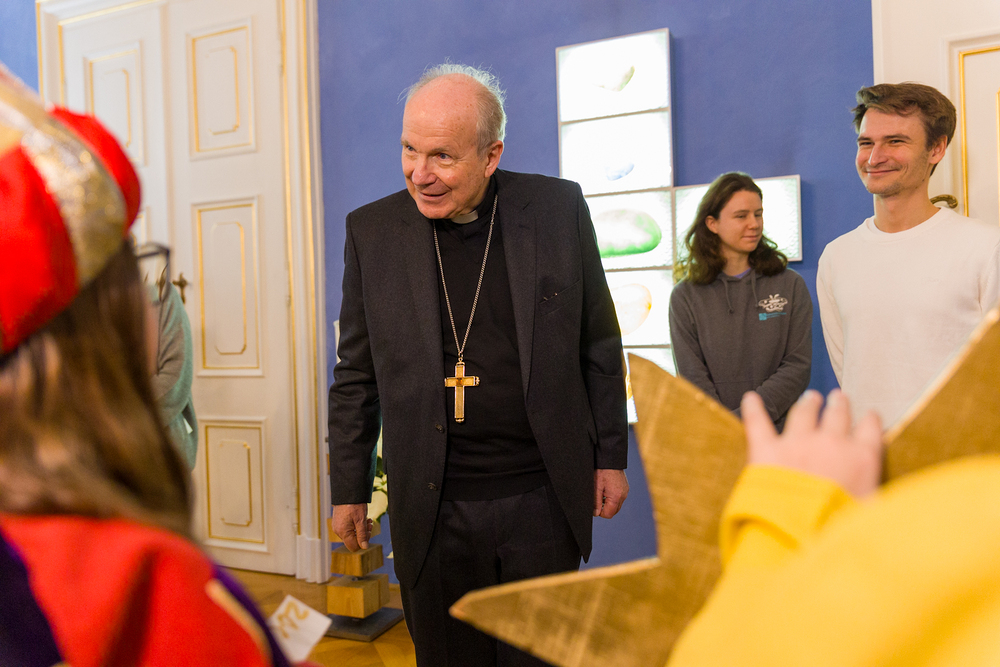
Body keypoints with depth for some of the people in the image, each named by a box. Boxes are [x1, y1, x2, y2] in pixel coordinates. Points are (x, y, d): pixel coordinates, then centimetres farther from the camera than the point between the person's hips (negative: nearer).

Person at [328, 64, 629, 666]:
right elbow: (357, 374, 5)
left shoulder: (559, 208, -4)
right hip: (432, 509, 1)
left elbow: (599, 343, 4)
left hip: (543, 499, 0)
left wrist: (611, 456, 6)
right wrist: (349, 490, 7)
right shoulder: (372, 230, -2)